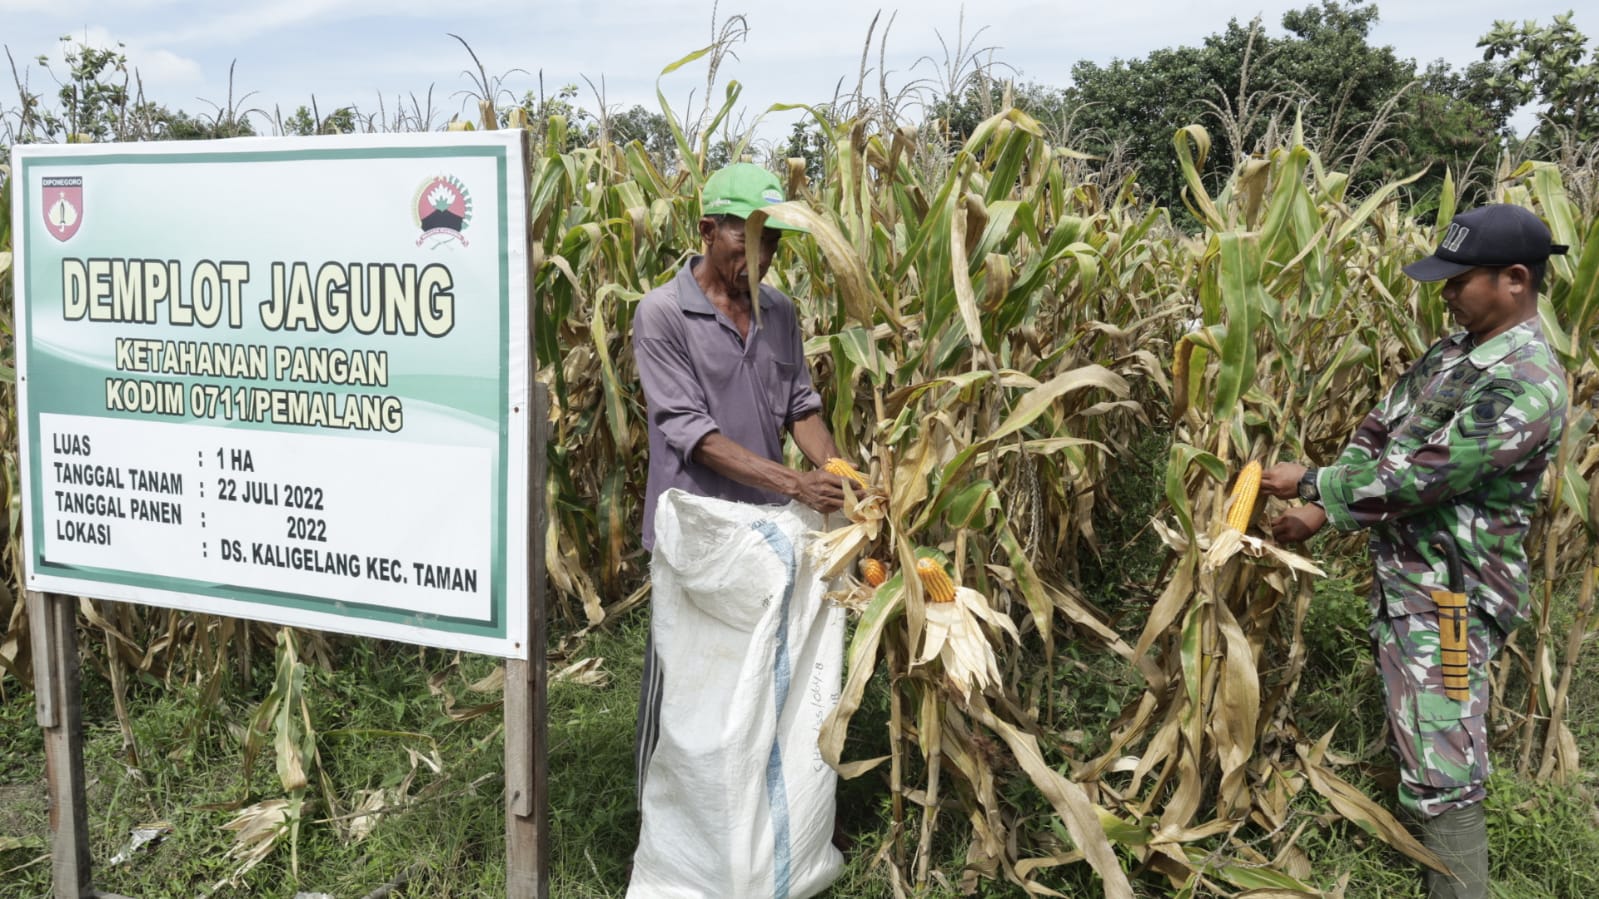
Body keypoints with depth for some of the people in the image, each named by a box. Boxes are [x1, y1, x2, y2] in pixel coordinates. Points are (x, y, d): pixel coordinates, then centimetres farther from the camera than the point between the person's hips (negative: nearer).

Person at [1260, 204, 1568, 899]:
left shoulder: (1525, 386, -24)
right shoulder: (1455, 350, 6)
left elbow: (1413, 478, -26)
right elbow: (1378, 431, 9)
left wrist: (1310, 484, -15)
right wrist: (1323, 509, -4)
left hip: (1450, 596, -10)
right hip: (1401, 574, 10)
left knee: (1440, 772, -7)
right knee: (1410, 730, 24)